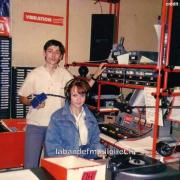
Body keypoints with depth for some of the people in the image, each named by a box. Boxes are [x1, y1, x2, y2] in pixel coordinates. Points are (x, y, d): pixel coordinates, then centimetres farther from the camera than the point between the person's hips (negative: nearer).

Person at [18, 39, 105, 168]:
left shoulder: (65, 74, 3)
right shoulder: (34, 74, -2)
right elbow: (22, 98, 4)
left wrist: (95, 76, -3)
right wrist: (33, 102, -16)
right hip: (35, 125, -1)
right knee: (30, 165, 3)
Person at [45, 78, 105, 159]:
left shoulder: (90, 117, 14)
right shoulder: (57, 117, -2)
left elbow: (95, 140, 16)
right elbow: (51, 144, -6)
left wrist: (99, 150, -5)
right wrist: (67, 156, -20)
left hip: (87, 161, 3)